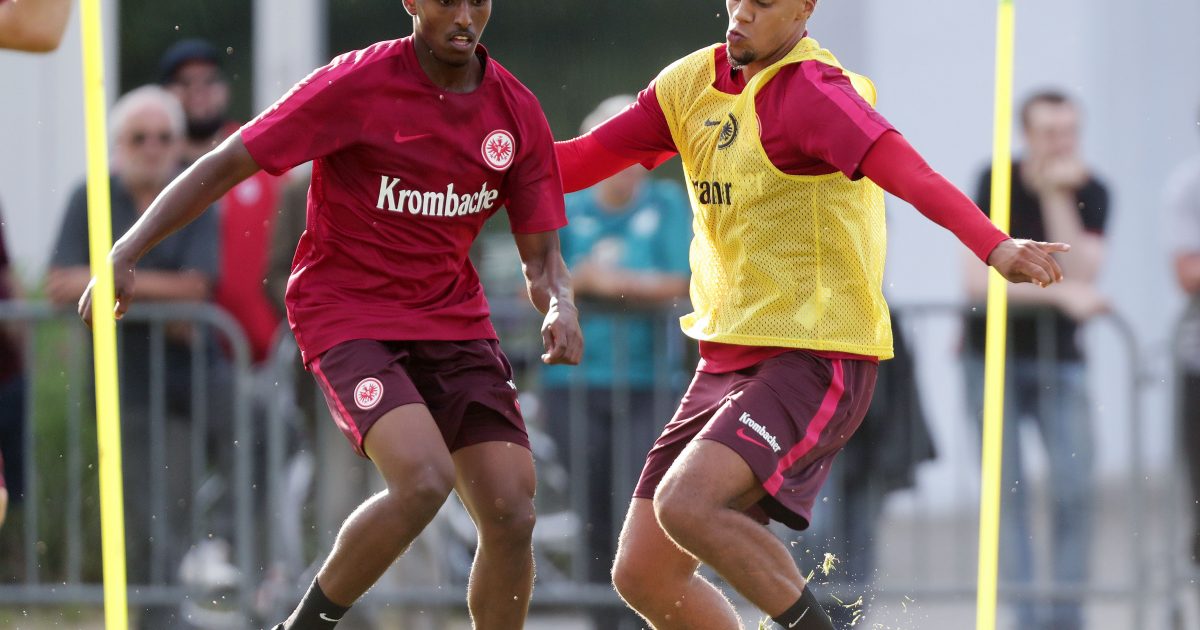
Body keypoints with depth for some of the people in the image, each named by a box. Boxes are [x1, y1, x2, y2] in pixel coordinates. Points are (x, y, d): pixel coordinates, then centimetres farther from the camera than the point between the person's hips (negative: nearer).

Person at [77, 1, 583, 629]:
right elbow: (227, 164, -10)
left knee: (511, 515, -8)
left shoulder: (516, 112, 0)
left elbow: (541, 253, 9)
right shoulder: (357, 84, -13)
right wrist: (125, 253, -17)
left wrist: (561, 307, -15)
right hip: (347, 314, -5)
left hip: (454, 320, 5)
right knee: (423, 480, -28)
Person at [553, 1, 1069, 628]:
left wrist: (994, 247, -49)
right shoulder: (690, 84, 8)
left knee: (686, 503, -29)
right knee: (642, 573, 3)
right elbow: (584, 159, 16)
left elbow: (903, 170, -33)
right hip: (727, 358, 8)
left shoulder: (812, 91, -16)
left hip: (816, 360, -8)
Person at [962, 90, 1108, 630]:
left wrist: (1058, 199, -23)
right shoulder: (997, 183, -11)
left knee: (1074, 488, -8)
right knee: (1007, 489, -6)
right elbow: (979, 281, -20)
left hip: (1059, 357, 1)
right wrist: (1061, 293, -27)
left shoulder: (1092, 193, -6)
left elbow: (1079, 274, -19)